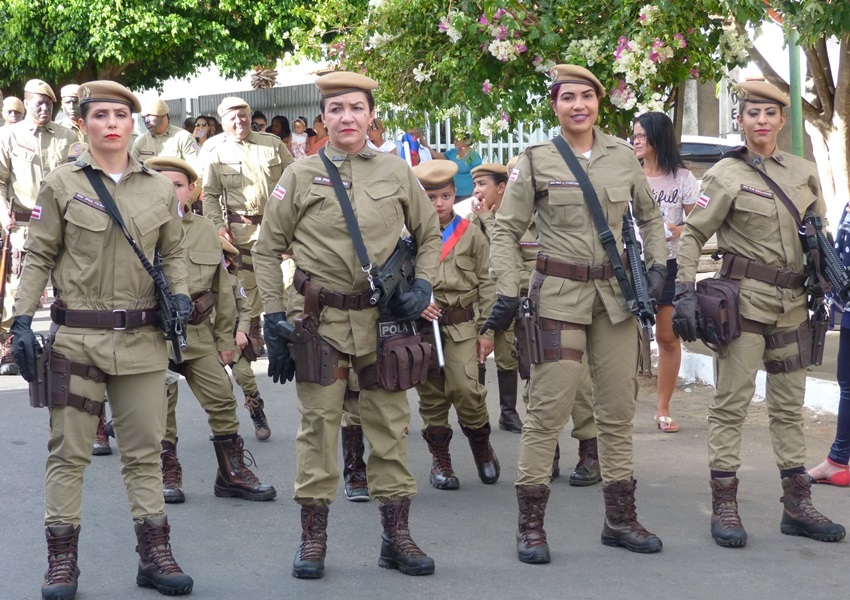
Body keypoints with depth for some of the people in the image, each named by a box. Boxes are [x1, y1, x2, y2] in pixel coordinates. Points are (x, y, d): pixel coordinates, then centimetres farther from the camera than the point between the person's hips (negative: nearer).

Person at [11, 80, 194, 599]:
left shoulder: (160, 189, 7)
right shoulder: (61, 185, -1)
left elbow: (173, 252, 16)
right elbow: (39, 258, 0)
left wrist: (180, 293, -3)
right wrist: (22, 320, -8)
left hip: (143, 338, 2)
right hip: (76, 337, -2)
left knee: (145, 451, 7)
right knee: (69, 452, 1)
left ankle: (155, 555, 14)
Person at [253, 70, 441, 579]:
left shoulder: (396, 173, 5)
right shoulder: (300, 176, 1)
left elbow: (430, 235, 15)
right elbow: (267, 250, 5)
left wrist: (423, 285, -1)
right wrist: (274, 318, -2)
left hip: (383, 317, 1)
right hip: (320, 318, -1)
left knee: (391, 423, 5)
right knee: (319, 423, 1)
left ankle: (397, 535, 13)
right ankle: (313, 537, 9)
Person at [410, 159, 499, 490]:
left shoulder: (471, 235, 5)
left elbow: (486, 284, 6)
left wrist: (487, 330, 1)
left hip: (462, 325, -1)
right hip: (422, 325, 1)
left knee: (466, 388, -14)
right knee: (431, 395, 6)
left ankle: (481, 446, 10)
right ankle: (439, 459, 18)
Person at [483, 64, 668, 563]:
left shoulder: (623, 156, 7)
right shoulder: (536, 161, -2)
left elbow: (650, 215, 20)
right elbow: (507, 230, 0)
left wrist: (658, 265, 7)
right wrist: (508, 292, -9)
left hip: (616, 295, 4)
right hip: (559, 293, -4)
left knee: (619, 408, 8)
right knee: (549, 408, -7)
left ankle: (621, 519, 18)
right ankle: (531, 525, 0)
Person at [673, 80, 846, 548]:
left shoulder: (805, 173, 11)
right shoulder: (726, 175, -3)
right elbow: (692, 235, -4)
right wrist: (684, 292, -12)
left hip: (792, 304, 5)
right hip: (744, 301, -5)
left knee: (789, 405, 10)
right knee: (731, 402, -5)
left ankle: (797, 505, 17)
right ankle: (724, 506, -1)